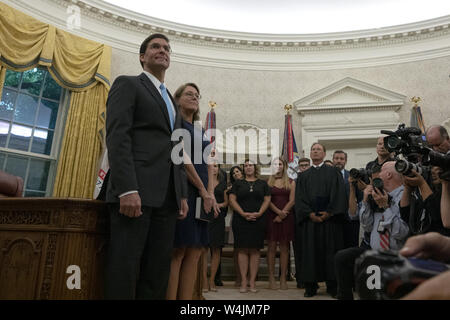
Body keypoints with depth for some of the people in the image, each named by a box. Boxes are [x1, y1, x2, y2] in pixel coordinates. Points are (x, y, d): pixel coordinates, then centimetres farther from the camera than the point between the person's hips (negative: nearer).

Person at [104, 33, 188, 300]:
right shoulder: (128, 84, 7)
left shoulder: (172, 102, 28)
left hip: (168, 196, 7)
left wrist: (183, 194, 12)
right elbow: (117, 136, -8)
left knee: (158, 272, 5)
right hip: (135, 191, -6)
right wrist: (127, 189, -19)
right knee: (125, 267, -5)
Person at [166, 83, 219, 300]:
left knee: (194, 254, 5)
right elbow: (182, 157, -12)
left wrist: (210, 192, -4)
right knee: (177, 252, -8)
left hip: (201, 195, 7)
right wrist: (204, 191, -13)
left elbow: (208, 163, 13)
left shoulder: (201, 132, 22)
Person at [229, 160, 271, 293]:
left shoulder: (262, 183, 13)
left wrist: (259, 213, -10)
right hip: (240, 220, 0)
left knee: (255, 250, 1)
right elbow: (232, 199, 1)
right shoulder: (238, 183, 10)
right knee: (243, 250, -2)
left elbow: (267, 200, 6)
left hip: (258, 221, 1)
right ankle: (243, 281, 4)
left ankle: (252, 281, 7)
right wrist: (243, 214, -11)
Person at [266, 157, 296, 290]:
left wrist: (282, 214, -9)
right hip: (271, 216, 0)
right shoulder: (268, 182, 8)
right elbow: (267, 200, -1)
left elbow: (292, 200, 1)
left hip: (286, 217, 1)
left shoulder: (291, 182, 9)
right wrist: (278, 211, -13)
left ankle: (283, 278, 8)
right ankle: (271, 278, 5)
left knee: (284, 247, 3)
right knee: (271, 246, 0)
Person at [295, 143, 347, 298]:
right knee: (310, 251, 2)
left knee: (330, 250, 1)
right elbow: (300, 198, 5)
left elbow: (338, 193, -2)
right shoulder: (303, 176, 15)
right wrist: (310, 214, -10)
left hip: (330, 218, -1)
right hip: (310, 219, 2)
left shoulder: (333, 172, 9)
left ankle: (332, 286, 11)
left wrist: (329, 212, -13)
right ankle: (311, 286, 10)